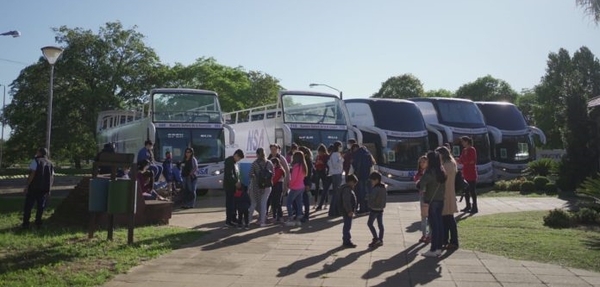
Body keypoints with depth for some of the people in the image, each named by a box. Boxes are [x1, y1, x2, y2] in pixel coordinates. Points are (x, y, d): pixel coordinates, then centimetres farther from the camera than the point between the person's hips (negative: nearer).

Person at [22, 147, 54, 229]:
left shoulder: (36, 161, -4)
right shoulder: (50, 164, 13)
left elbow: (32, 174, -14)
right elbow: (52, 177, 9)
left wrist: (27, 185, -11)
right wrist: (49, 189, 13)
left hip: (34, 188, -5)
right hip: (45, 189, 5)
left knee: (28, 206, 2)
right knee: (40, 207, 10)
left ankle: (25, 223, 1)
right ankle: (38, 222, 9)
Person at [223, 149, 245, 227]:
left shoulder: (235, 162, 15)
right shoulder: (229, 161, -15)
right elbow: (229, 174, -23)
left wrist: (238, 181, 7)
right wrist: (236, 182, -20)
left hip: (234, 185, 9)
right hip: (229, 186, -9)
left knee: (234, 203, 14)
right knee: (229, 203, -5)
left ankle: (233, 218, 24)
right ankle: (228, 221, 0)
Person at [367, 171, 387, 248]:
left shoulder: (376, 189, -20)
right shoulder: (384, 188, 7)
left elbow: (372, 197, -24)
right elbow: (385, 198, 12)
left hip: (374, 209, -9)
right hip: (381, 209, 9)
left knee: (369, 223, 1)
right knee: (380, 224, 10)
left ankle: (376, 238, -3)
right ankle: (380, 240, 14)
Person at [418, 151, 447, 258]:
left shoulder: (430, 172, -16)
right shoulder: (442, 172, 7)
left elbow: (420, 185, -23)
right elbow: (444, 186, 12)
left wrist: (418, 182, -4)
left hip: (431, 201, -7)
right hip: (441, 201, 7)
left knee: (434, 225, -3)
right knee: (439, 224, 11)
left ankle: (433, 250, 2)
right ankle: (439, 248, 17)